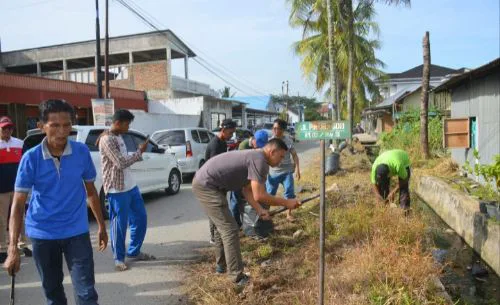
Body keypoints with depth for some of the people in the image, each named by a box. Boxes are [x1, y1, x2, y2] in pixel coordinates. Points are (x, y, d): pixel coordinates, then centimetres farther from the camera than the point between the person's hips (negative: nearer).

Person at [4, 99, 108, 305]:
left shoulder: (82, 152, -7)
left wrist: (101, 226, 8)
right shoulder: (31, 158, -11)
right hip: (42, 234, 0)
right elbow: (18, 205, -10)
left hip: (76, 232, 0)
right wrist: (13, 248, -16)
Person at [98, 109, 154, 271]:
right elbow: (121, 163, -22)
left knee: (140, 219, 15)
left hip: (131, 186, 9)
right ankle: (119, 258, 20)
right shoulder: (107, 140, -17)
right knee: (119, 225, 3)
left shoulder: (118, 137, 13)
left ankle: (134, 252, 29)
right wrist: (140, 151, -12)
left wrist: (138, 153, 8)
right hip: (117, 190, -9)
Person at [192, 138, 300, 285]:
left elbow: (247, 190, 15)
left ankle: (221, 265, 37)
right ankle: (238, 277, 1)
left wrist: (259, 210, 4)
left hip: (204, 183, 11)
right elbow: (259, 195, -22)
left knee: (223, 226, 23)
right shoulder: (260, 160, -17)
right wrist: (287, 203, -13)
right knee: (230, 230, -6)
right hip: (207, 186, -11)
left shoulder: (254, 156, 15)